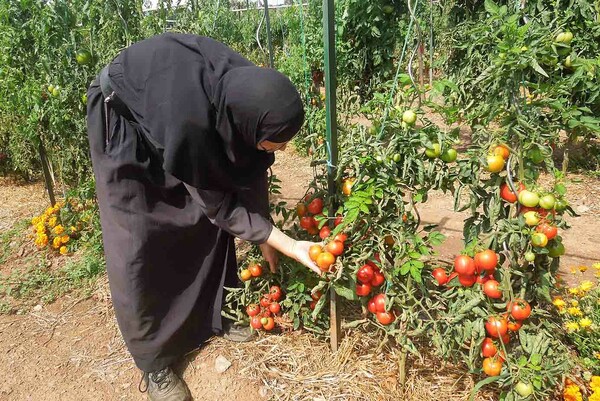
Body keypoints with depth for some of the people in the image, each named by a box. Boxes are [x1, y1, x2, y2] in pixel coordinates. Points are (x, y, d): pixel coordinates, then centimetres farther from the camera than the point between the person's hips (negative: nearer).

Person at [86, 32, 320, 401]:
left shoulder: (250, 93, -25)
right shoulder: (189, 120, -43)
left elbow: (252, 170, -9)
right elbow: (220, 205, -28)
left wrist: (266, 239, -3)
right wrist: (292, 247, -26)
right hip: (124, 118, -6)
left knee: (205, 221, 5)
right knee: (139, 242, -6)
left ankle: (212, 316, 25)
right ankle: (154, 363, 11)